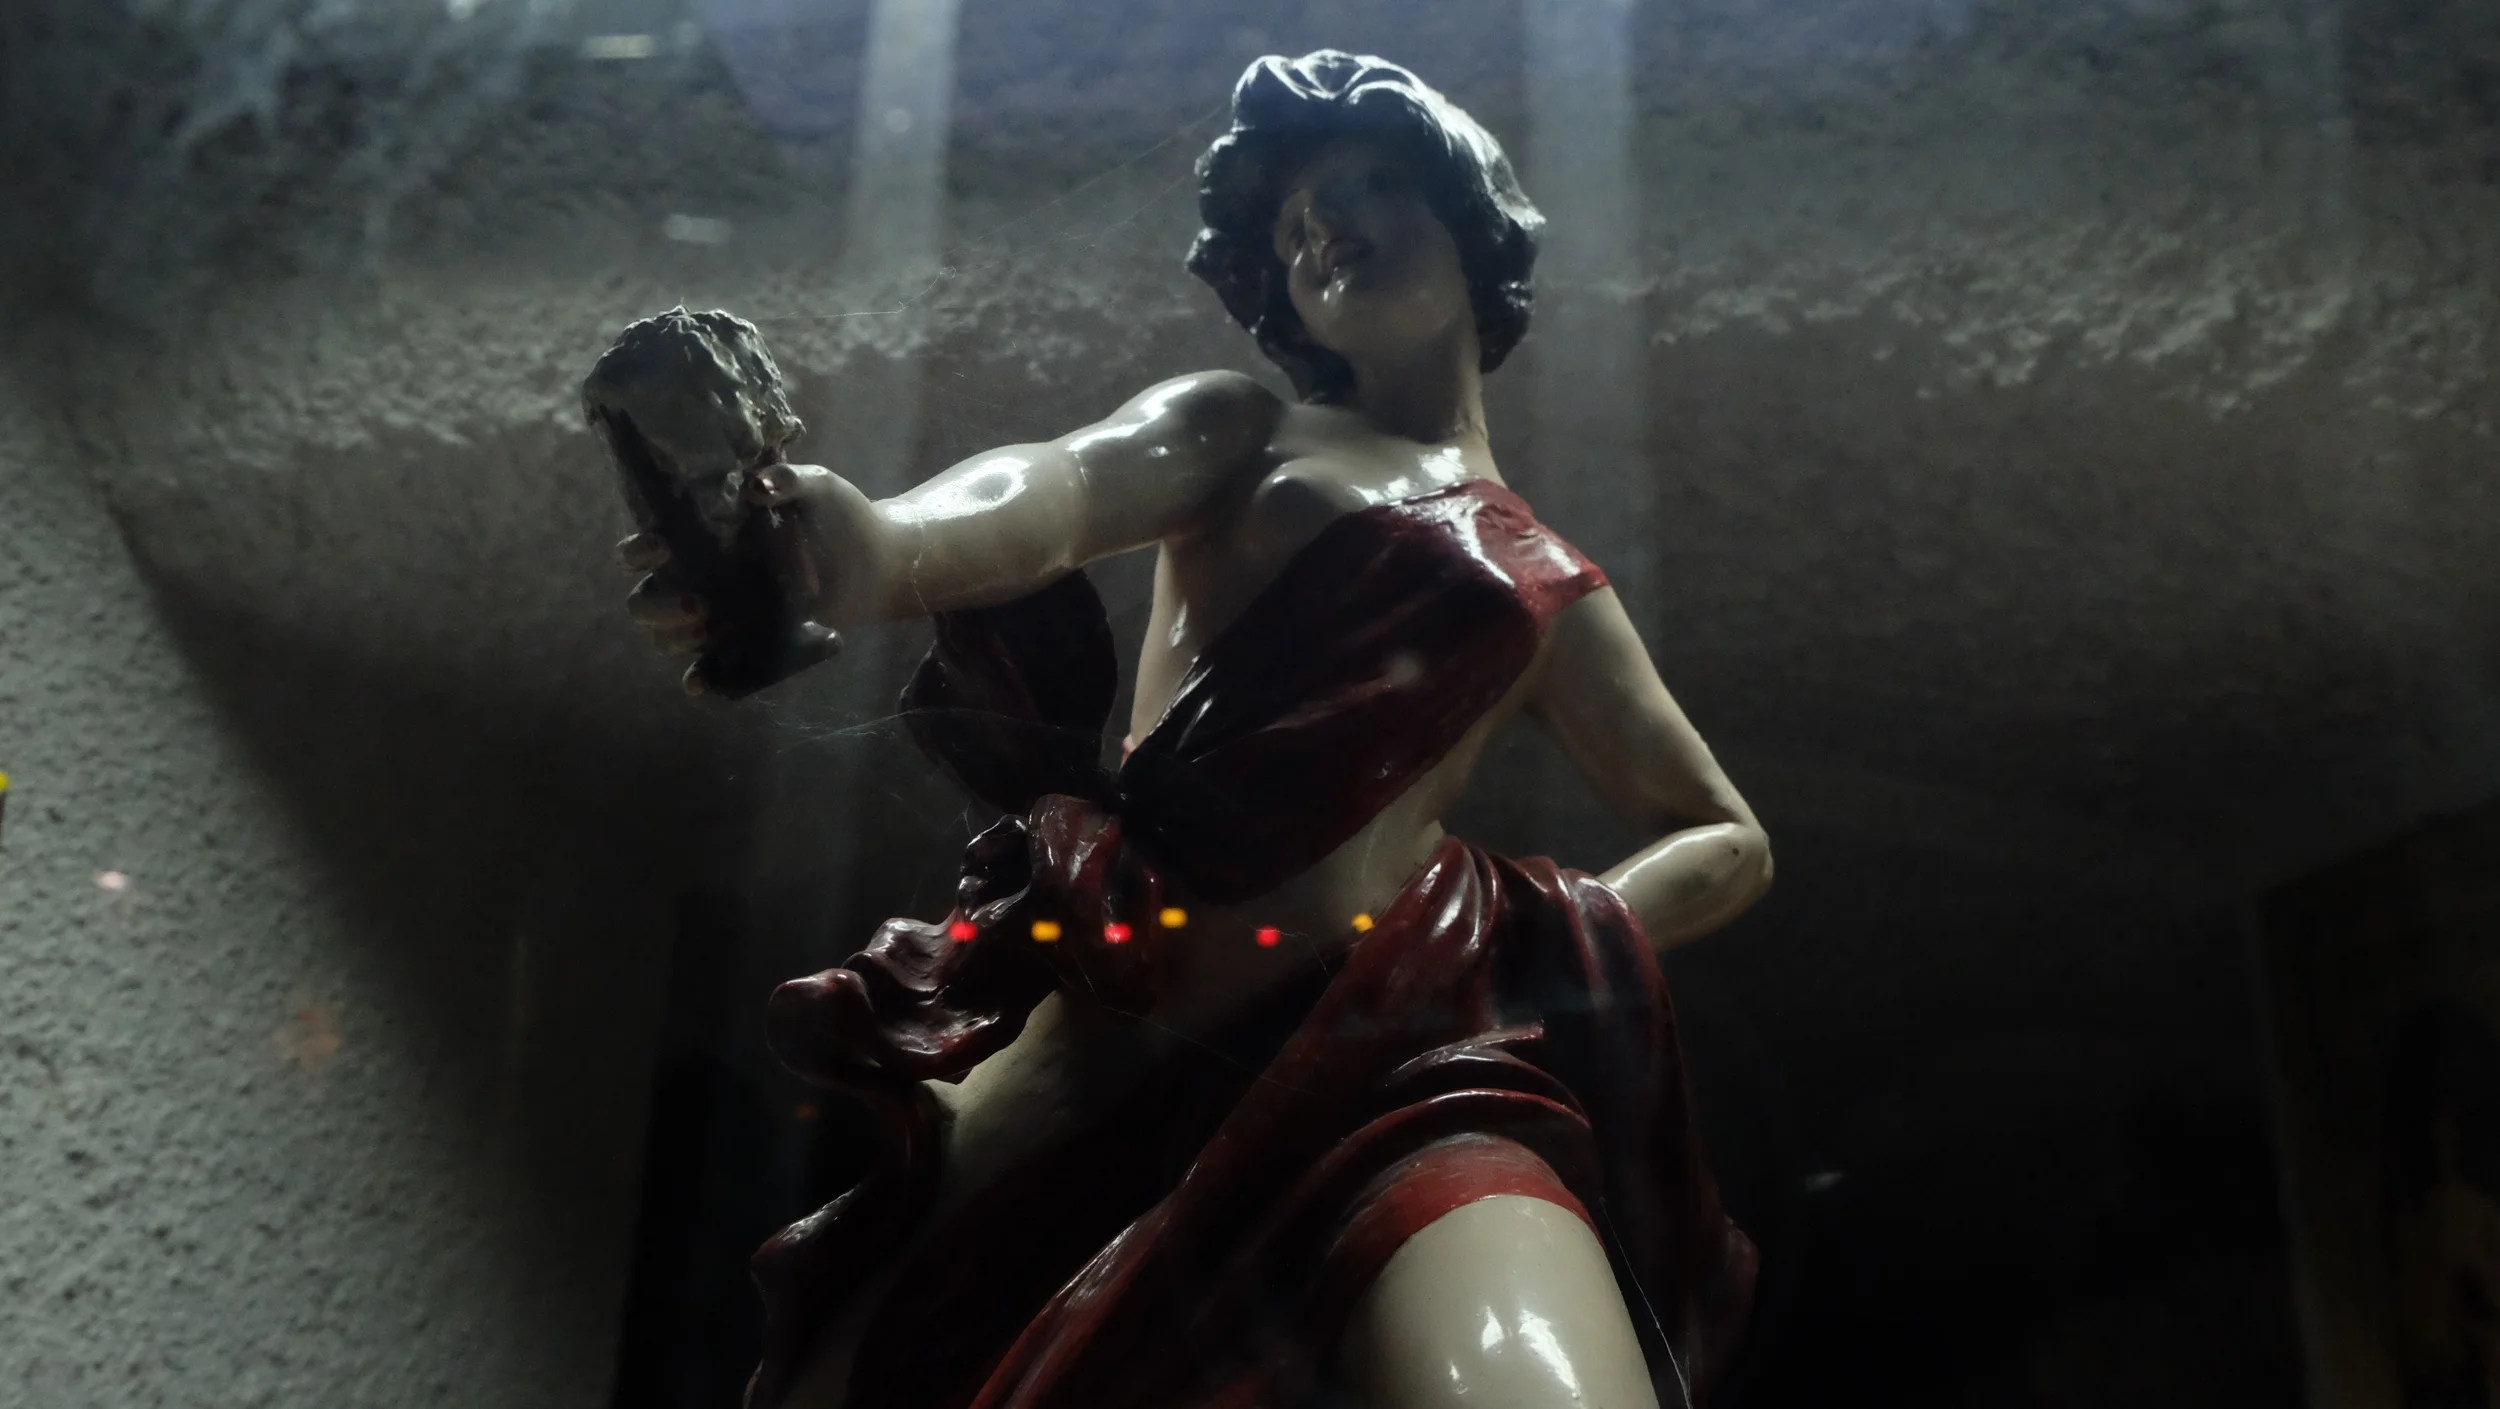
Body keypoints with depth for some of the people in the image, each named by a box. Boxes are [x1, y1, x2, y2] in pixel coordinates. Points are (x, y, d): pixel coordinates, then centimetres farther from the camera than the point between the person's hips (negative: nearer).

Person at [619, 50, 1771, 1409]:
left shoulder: (1549, 589, 22)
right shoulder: (1236, 428, 17)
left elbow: (1729, 843, 29)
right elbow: (1059, 487, -6)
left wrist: (1587, 930, 6)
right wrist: (881, 542, -30)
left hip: (1389, 1050, 0)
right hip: (1098, 1029, 1)